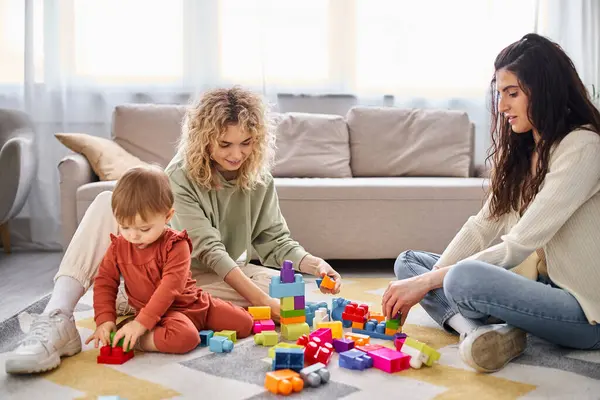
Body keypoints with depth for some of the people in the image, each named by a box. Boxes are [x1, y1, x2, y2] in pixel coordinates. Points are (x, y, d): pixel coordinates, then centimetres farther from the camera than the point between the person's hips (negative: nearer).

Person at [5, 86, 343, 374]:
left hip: (225, 279, 3)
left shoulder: (259, 181, -7)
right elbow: (208, 249, -27)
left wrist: (315, 264, -27)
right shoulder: (182, 175, -19)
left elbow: (276, 241, -6)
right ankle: (57, 320, -39)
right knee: (110, 202, -23)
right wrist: (260, 299, -36)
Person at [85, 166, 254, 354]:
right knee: (184, 338, -36)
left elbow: (170, 288, -25)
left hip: (192, 303, 2)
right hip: (162, 313, -2)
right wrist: (105, 319, -13)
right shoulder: (118, 247, -4)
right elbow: (105, 282, 2)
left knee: (245, 324, -1)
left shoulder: (176, 245, -17)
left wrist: (141, 323, -32)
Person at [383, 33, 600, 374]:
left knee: (465, 276, -37)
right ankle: (480, 329, -19)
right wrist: (421, 285, -9)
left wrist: (427, 282, -20)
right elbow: (484, 226, 3)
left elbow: (518, 246, -22)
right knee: (409, 261, 3)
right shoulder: (521, 150, 11)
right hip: (540, 285, 9)